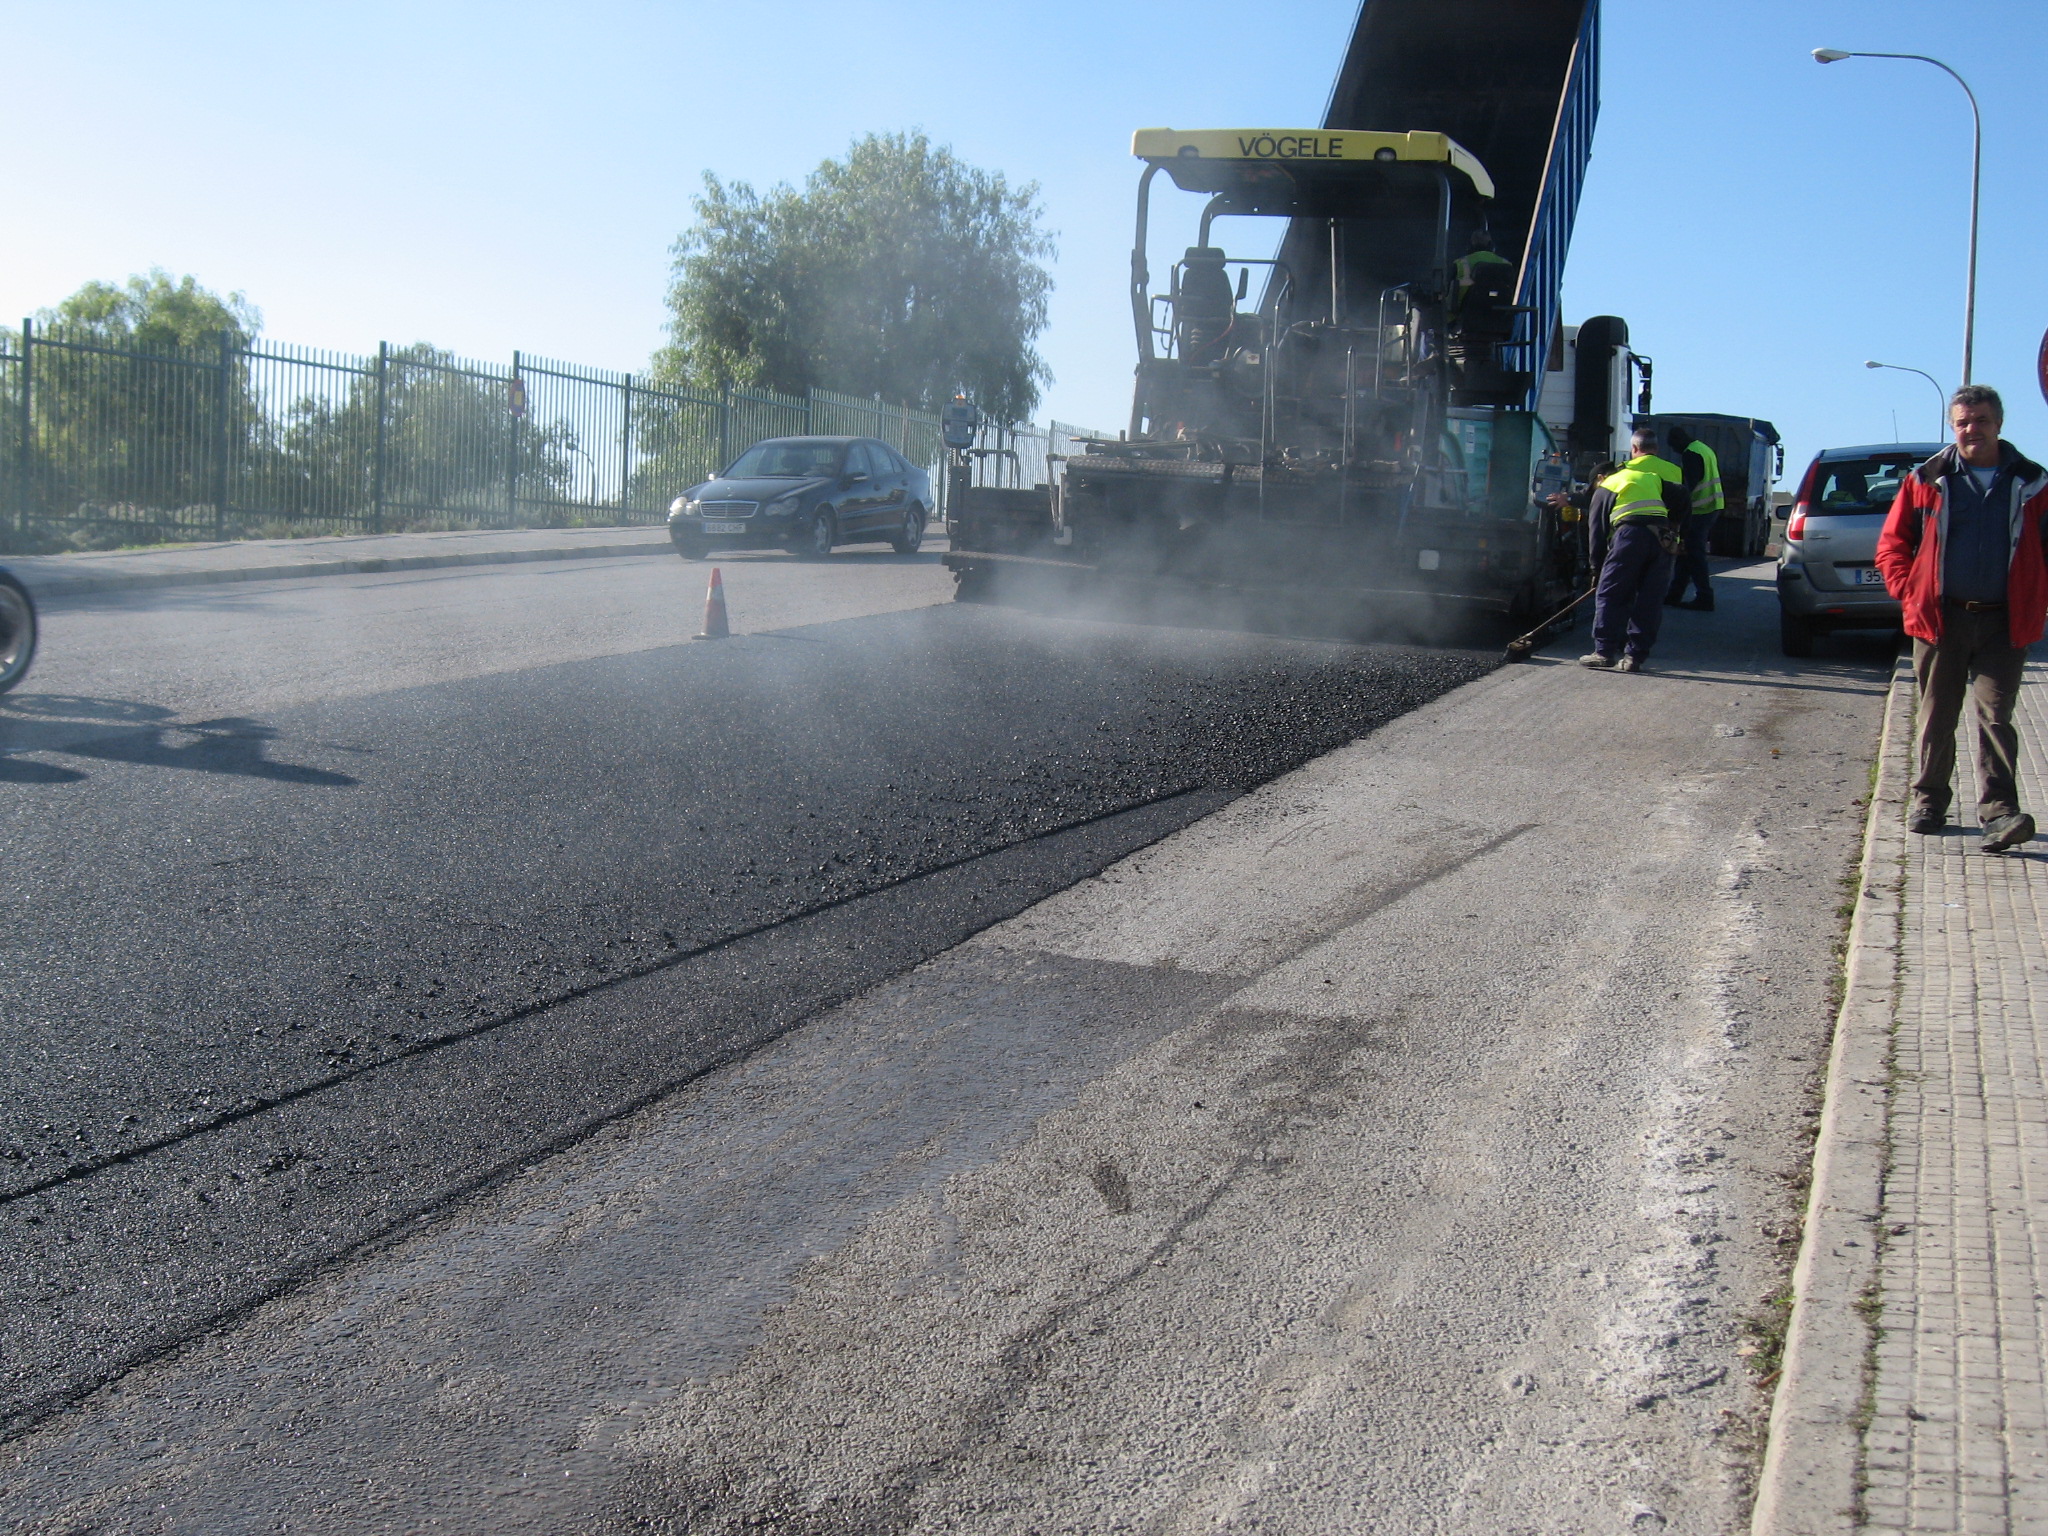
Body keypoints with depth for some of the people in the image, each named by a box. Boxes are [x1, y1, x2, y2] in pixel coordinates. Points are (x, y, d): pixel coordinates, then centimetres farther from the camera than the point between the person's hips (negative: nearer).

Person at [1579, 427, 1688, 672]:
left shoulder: (1604, 488, 21)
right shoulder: (1653, 478, 29)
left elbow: (1596, 532, 20)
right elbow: (1683, 500, 20)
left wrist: (1598, 570, 26)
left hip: (1630, 534, -3)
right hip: (1663, 539, 3)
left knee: (1610, 594, 4)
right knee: (1650, 601, 8)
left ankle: (1604, 651, -3)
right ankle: (1635, 656, 6)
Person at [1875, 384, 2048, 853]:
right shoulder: (1926, 481, 5)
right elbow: (1891, 545, 8)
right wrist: (1911, 594, -3)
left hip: (2004, 623, -1)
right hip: (1940, 619, 1)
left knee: (1994, 714, -6)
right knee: (1936, 714, 10)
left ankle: (1998, 812, -10)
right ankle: (1928, 798, 22)